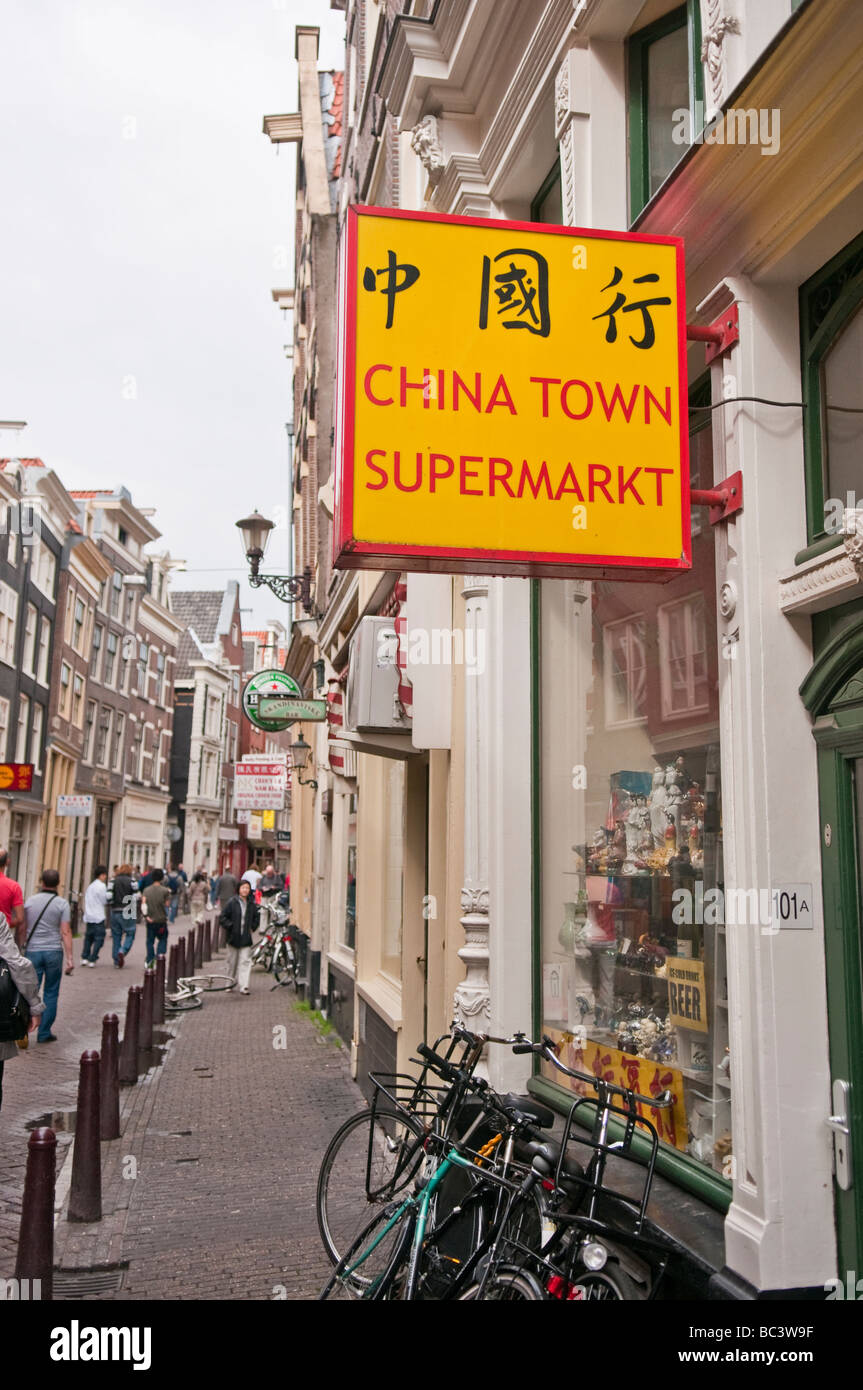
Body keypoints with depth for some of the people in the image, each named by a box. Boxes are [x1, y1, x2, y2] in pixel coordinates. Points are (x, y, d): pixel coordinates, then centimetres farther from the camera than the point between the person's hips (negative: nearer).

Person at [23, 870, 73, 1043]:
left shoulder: (30, 901, 2)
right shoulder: (62, 904, -4)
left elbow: (23, 928, 6)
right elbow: (65, 932, -9)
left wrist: (21, 949, 18)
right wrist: (70, 958, -9)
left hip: (33, 951, 1)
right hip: (54, 951, -1)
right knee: (51, 993, 9)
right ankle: (44, 1033, 10)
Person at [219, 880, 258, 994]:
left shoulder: (252, 904, 4)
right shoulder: (232, 903, -6)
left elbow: (256, 916, 21)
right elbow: (222, 918, -5)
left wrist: (253, 927, 8)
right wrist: (231, 927, -12)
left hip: (246, 938, 1)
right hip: (233, 937, -1)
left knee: (245, 961, -6)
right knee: (232, 961, 11)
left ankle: (244, 987, -7)